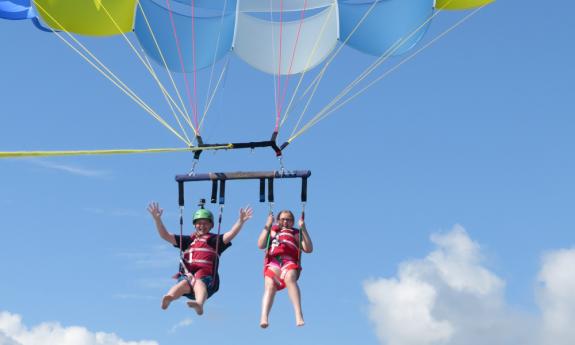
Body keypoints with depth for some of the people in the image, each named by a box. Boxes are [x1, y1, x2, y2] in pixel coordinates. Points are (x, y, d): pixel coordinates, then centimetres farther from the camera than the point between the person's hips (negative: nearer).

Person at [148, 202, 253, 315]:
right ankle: (168, 299, -66)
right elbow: (165, 235, 25)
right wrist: (157, 219, 14)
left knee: (198, 282, -37)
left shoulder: (215, 240, 20)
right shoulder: (188, 240, 27)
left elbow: (231, 234, 2)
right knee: (185, 283, -34)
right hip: (187, 275, 2)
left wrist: (241, 221, -13)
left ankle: (199, 304, -70)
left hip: (206, 277, -2)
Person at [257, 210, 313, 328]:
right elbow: (260, 245, 15)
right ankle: (264, 318, -52)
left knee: (290, 278, -38)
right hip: (273, 262, 1)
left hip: (290, 261, -1)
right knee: (269, 285, -30)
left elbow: (309, 249, 13)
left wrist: (303, 229, 7)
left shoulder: (296, 233, 30)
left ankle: (299, 315, -50)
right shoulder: (272, 231, 34)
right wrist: (267, 226, 10)